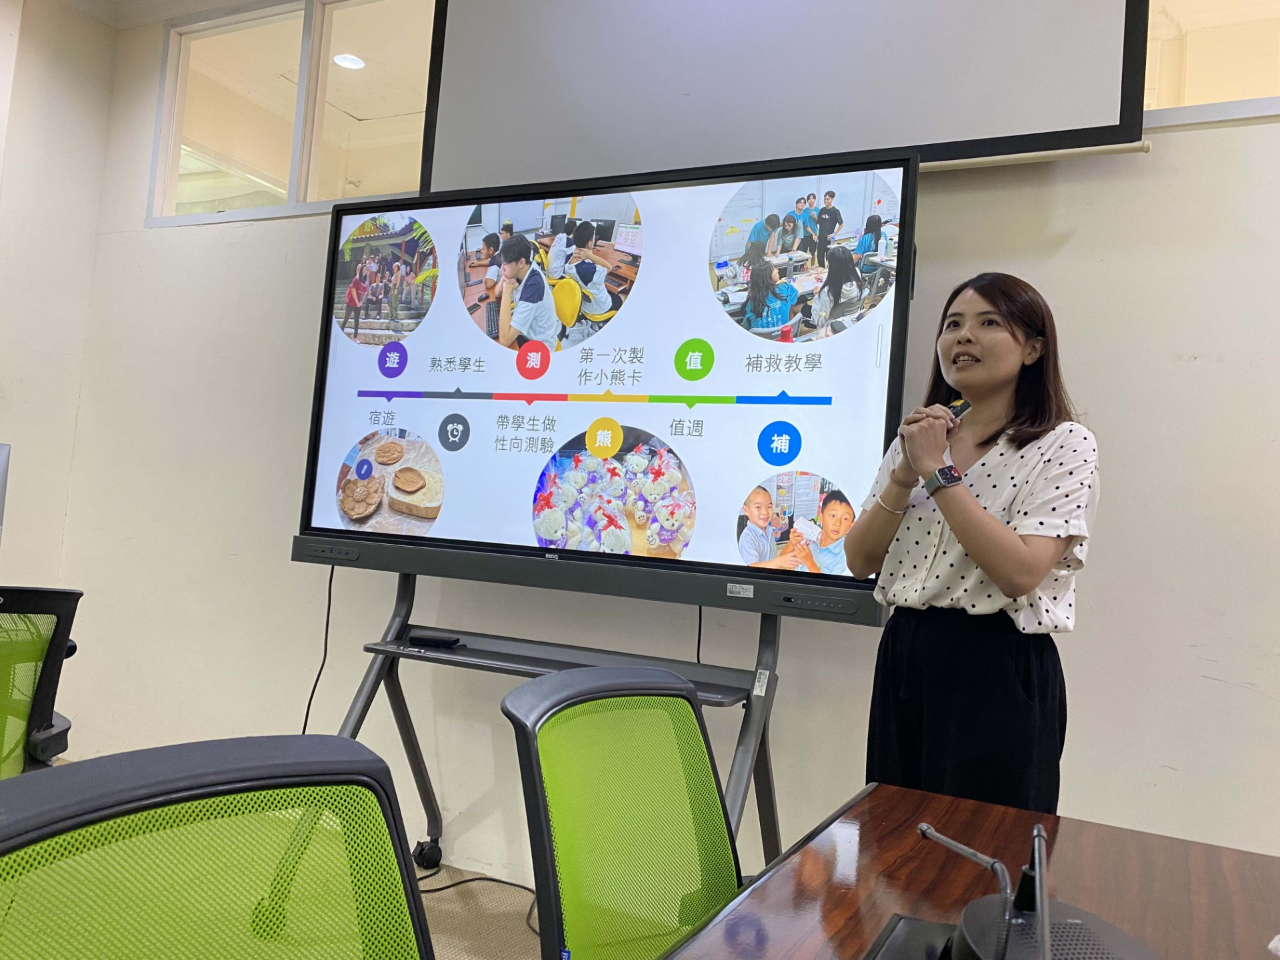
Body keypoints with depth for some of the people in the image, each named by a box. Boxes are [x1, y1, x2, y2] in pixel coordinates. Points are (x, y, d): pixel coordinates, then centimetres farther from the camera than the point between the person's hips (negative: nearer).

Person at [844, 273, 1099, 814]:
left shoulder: (1063, 445, -7)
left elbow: (1020, 572, -22)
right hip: (904, 659, 6)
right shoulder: (921, 436, 10)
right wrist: (905, 475, -10)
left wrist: (939, 470, -18)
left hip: (998, 669, -5)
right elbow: (859, 561, 4)